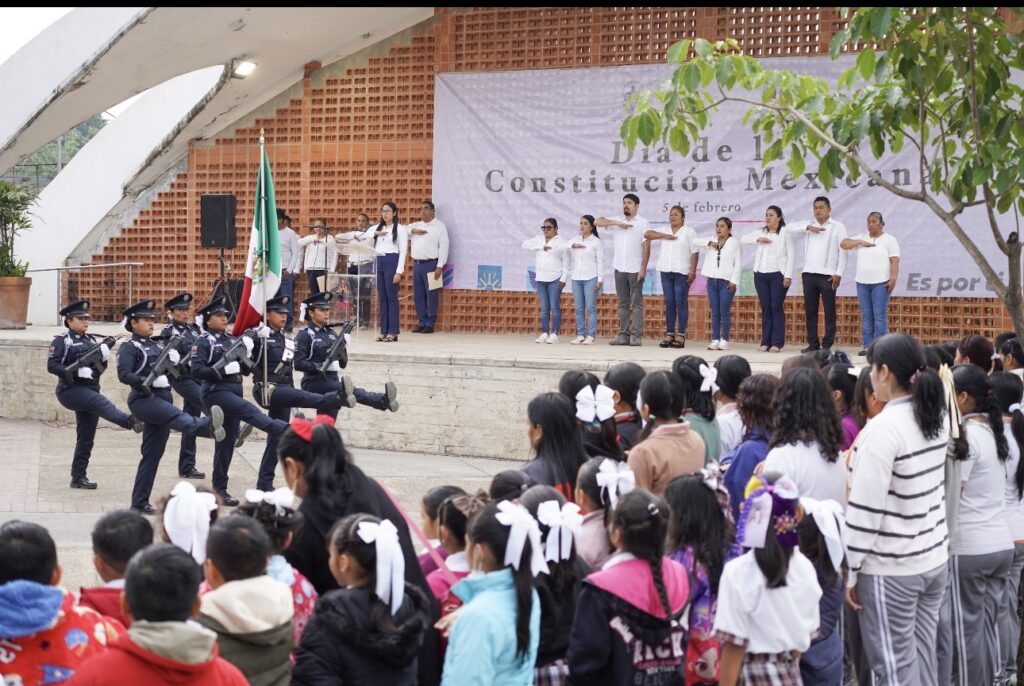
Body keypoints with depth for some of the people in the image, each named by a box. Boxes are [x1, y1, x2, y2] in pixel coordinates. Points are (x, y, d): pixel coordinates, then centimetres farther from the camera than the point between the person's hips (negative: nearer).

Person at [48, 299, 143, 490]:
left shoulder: (91, 340, 15)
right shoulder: (62, 341, -3)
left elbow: (101, 367, 18)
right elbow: (51, 365, -14)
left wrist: (104, 358, -5)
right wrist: (72, 372, -28)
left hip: (90, 390, 7)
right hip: (71, 390, -7)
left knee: (86, 438, 7)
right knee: (102, 403, -34)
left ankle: (78, 477, 13)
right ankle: (130, 421, -58)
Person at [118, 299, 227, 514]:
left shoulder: (159, 344, 19)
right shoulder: (129, 348, -2)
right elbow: (123, 375, -16)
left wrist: (174, 361, 0)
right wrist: (144, 381, -30)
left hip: (163, 399, 8)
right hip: (143, 400, -7)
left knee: (153, 453, 7)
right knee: (176, 416, -37)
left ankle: (139, 502, 12)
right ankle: (207, 426, -68)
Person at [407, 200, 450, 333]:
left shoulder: (439, 226, 0)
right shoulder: (415, 225, 17)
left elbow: (443, 247, -7)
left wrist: (440, 266, -15)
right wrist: (413, 231, -3)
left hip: (431, 264, -6)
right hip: (417, 264, 6)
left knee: (431, 295, -5)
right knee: (418, 296, 7)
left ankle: (430, 325, -1)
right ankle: (422, 323, 15)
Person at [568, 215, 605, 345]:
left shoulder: (596, 242, 0)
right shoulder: (574, 241, 14)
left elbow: (600, 261, -3)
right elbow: (570, 259, 17)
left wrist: (600, 280, -8)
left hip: (590, 279, -5)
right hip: (576, 278, 5)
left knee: (591, 308, -6)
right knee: (579, 309, 5)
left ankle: (591, 336, -6)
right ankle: (580, 335, 8)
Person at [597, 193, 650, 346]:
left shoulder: (643, 223, 0)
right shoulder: (617, 220, 11)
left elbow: (646, 247, -5)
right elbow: (597, 221, 2)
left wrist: (643, 268, -12)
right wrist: (616, 223, -9)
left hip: (635, 270, -4)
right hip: (620, 269, 4)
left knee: (637, 303, -4)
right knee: (623, 304, 6)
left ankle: (636, 336, -6)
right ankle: (623, 335, 7)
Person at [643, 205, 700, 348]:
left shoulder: (689, 232, 1)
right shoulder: (664, 230, 13)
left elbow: (694, 253, -4)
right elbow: (647, 234, 3)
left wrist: (693, 271, -12)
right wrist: (665, 236, -7)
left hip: (682, 272, -4)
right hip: (666, 271, 4)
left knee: (681, 303, -4)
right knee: (669, 303, 6)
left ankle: (681, 336, -2)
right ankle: (669, 334, 9)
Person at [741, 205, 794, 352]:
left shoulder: (785, 233, 0)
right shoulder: (761, 232, 16)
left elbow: (791, 255, -5)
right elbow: (743, 239, 13)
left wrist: (788, 275, -12)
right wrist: (758, 239, -3)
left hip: (778, 275, -5)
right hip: (761, 274, 5)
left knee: (776, 307, -6)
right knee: (765, 308, 5)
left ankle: (777, 343, -5)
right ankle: (765, 342, 7)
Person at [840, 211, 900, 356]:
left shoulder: (889, 240, 0)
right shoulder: (861, 237, 13)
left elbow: (894, 261, -7)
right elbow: (843, 244, 7)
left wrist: (893, 278, -18)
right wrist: (861, 242, -5)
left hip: (881, 283, -5)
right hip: (862, 282, 5)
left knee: (879, 315, -6)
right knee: (866, 316, 5)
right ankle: (867, 346, 8)